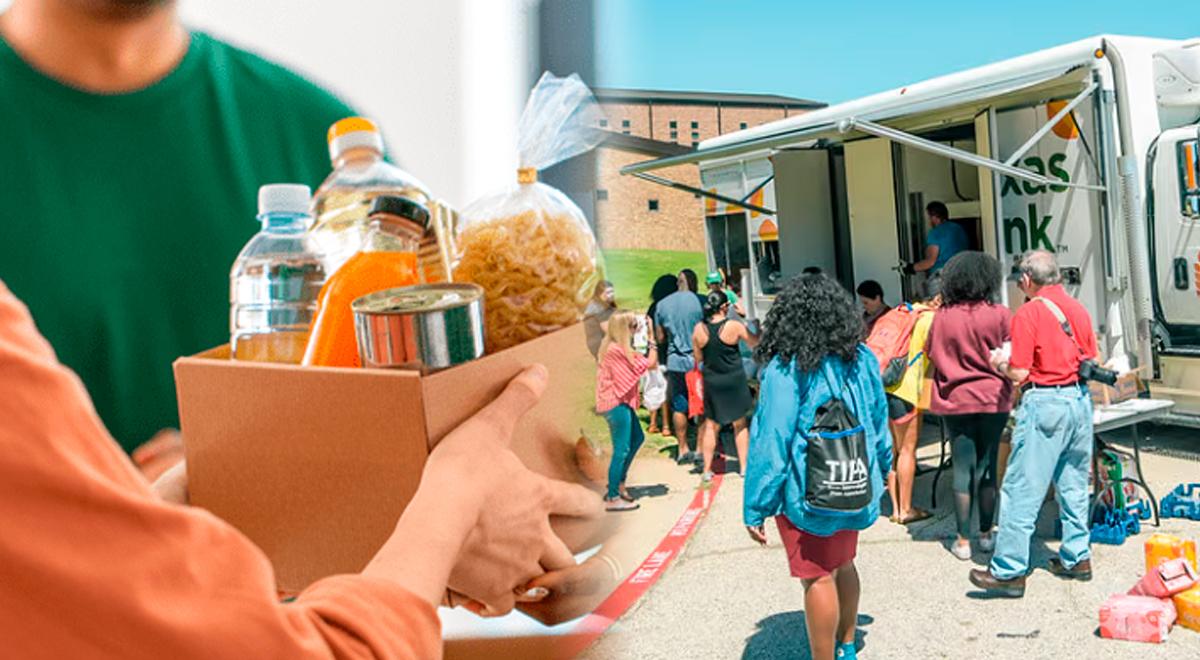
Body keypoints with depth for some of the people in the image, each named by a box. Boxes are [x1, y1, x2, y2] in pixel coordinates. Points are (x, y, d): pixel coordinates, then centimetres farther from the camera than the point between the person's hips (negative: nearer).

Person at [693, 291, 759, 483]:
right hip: (735, 381, -2)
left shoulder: (699, 329, -8)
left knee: (711, 425, 14)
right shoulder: (734, 326, -15)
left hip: (711, 382, 2)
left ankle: (707, 470, 16)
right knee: (740, 424, 15)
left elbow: (698, 358, 1)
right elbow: (754, 343, 0)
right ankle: (744, 466, 21)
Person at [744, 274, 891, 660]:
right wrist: (880, 470, 24)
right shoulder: (862, 359, -1)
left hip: (808, 494, -6)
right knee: (843, 564, 22)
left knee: (818, 578, 4)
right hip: (854, 485, 6)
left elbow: (771, 442, -18)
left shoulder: (785, 370, -18)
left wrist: (755, 508, -13)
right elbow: (879, 422, 9)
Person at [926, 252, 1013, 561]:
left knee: (962, 469, 6)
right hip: (992, 399, 0)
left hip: (955, 400, 0)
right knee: (987, 467, 11)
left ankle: (963, 541, 10)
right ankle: (986, 535, 22)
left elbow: (932, 355, 6)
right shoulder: (999, 315, -8)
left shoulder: (942, 317, -5)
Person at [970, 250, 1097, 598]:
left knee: (1022, 490, -3)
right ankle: (1076, 558, 27)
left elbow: (1019, 373, -13)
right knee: (1073, 486, 18)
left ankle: (1009, 571, 0)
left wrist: (1000, 363, 7)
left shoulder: (1028, 313, -10)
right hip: (1080, 399, 7)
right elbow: (1093, 362, 13)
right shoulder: (1078, 309, 8)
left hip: (1045, 403, -7)